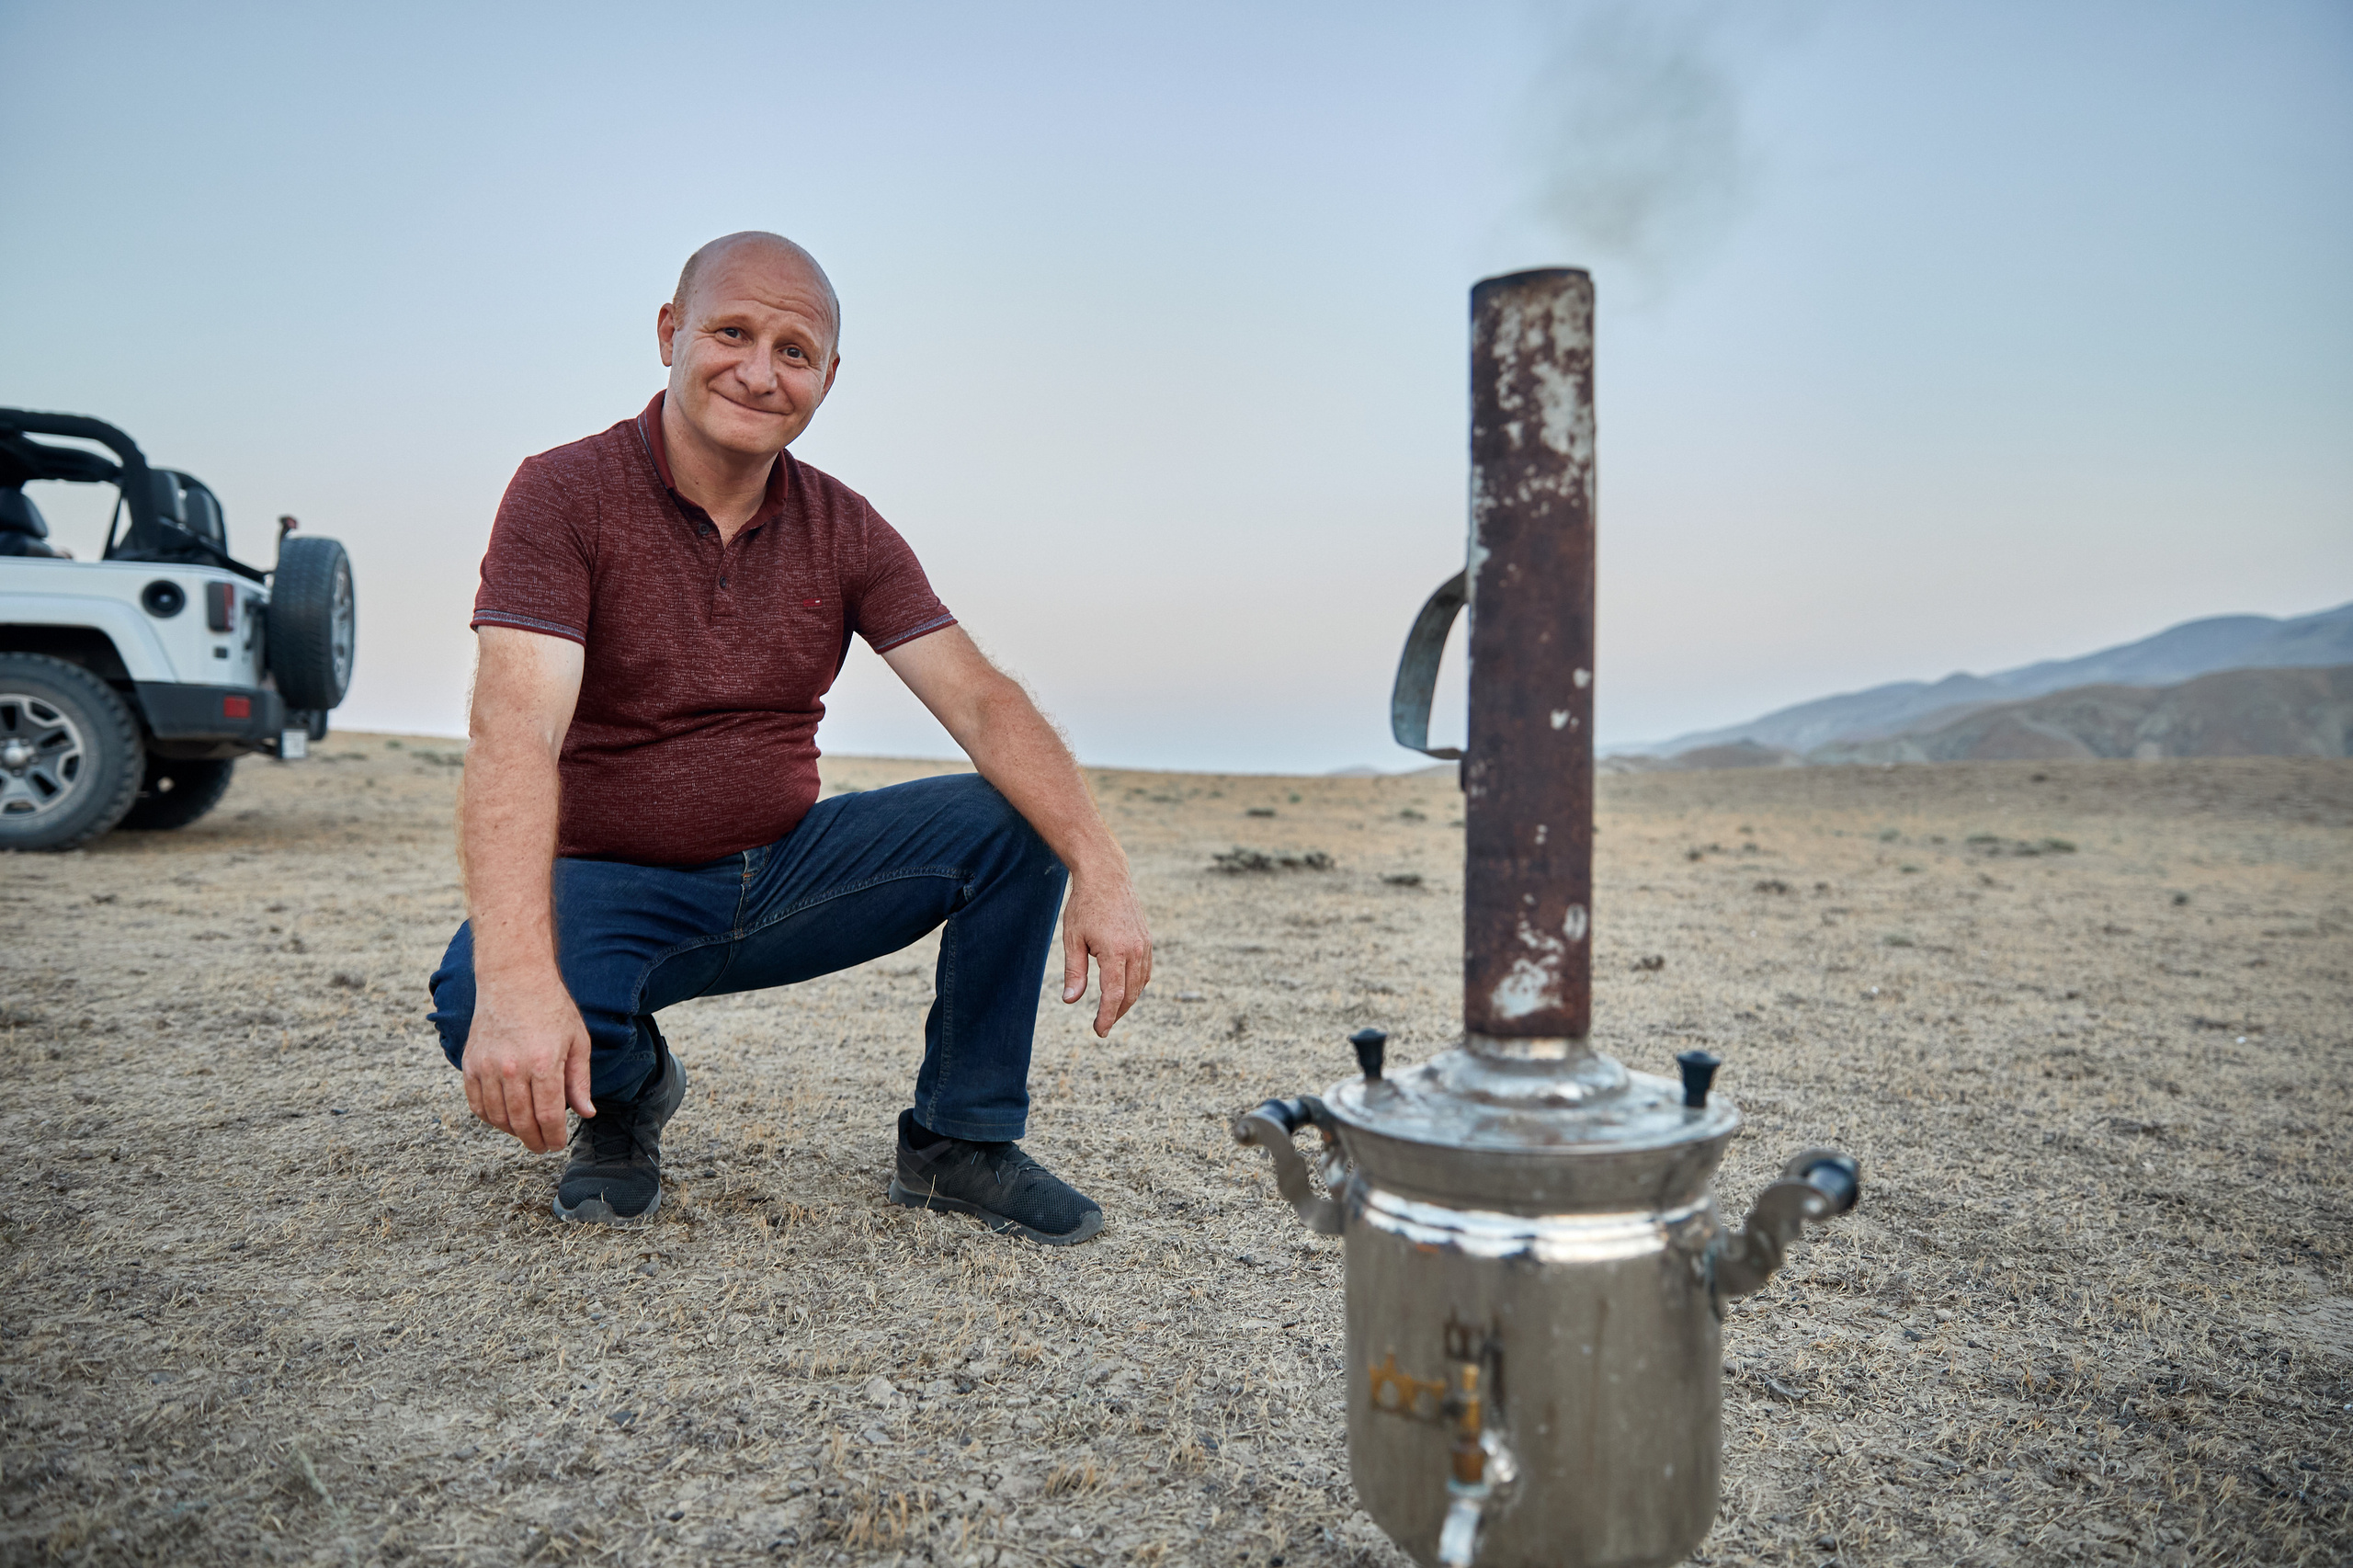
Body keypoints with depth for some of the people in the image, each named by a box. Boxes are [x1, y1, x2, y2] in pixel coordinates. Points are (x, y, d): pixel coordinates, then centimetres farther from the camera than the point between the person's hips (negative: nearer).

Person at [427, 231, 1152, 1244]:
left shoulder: (843, 530, 0)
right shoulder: (565, 495, -14)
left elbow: (982, 703, -11)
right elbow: (516, 733, -29)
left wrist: (1099, 870, -28)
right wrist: (518, 978, -44)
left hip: (787, 869, 4)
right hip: (614, 886, -3)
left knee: (1015, 821, -15)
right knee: (481, 1005, -35)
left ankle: (958, 1142, 1)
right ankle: (624, 1094, 3)